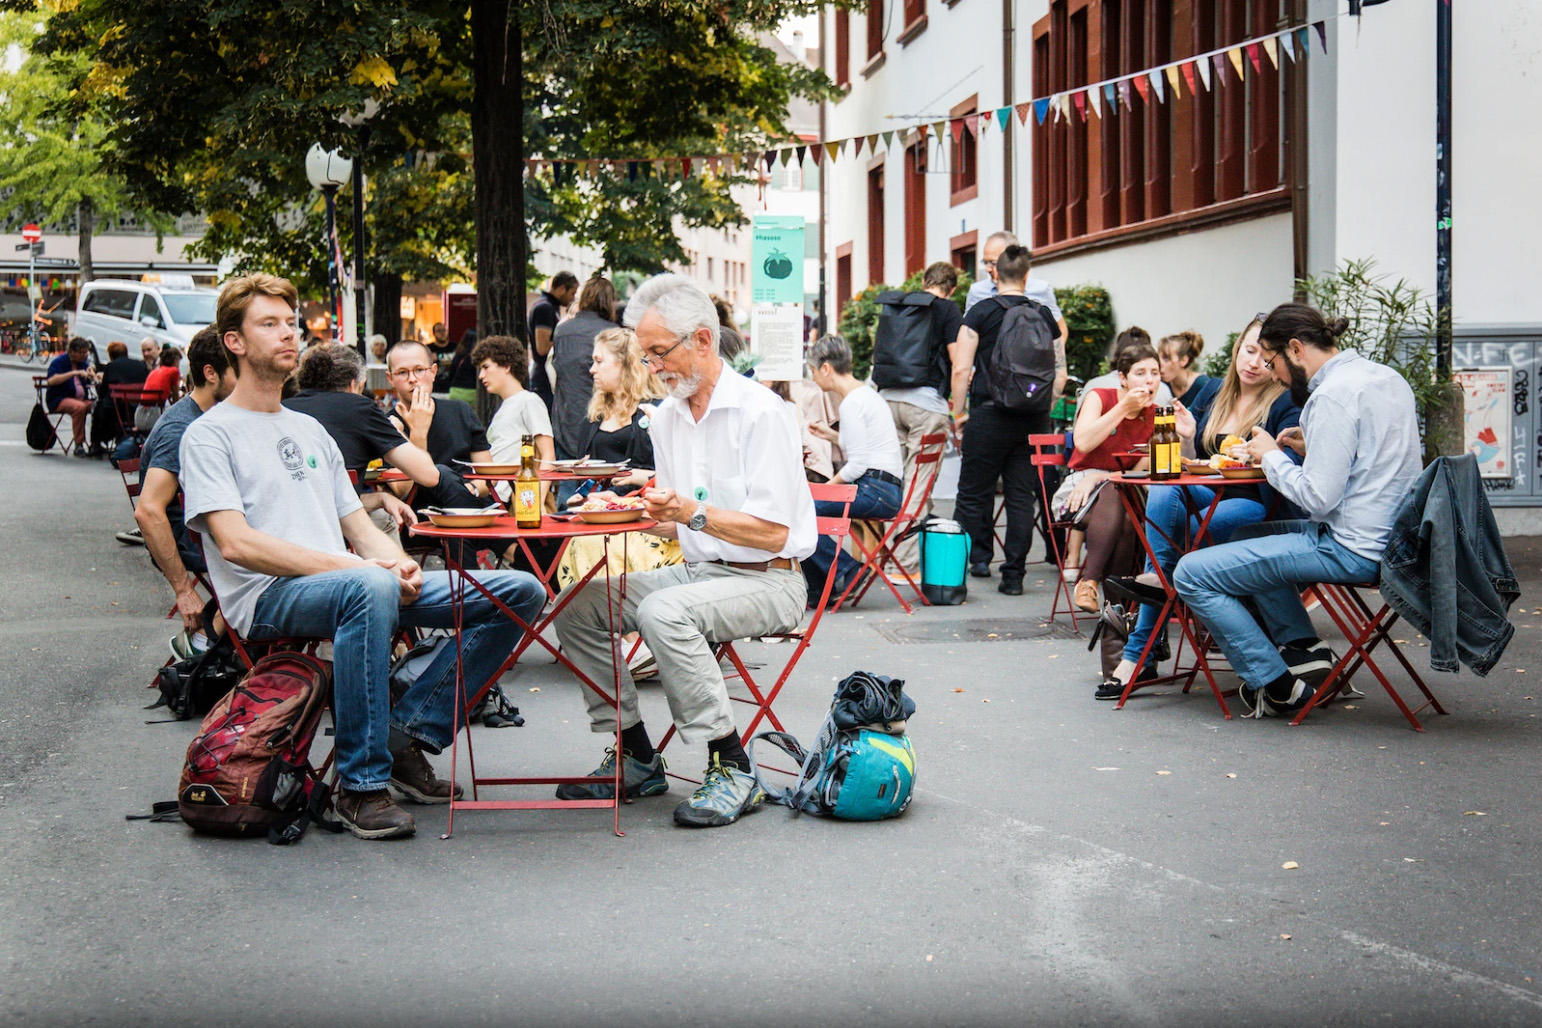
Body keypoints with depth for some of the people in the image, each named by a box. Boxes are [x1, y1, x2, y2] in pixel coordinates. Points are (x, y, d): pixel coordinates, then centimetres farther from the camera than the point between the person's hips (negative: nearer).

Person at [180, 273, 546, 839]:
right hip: (267, 598, -7)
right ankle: (361, 785, -32)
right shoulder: (208, 435, 4)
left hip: (352, 582, 7)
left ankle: (406, 731, -9)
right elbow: (236, 543, -11)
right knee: (369, 588, -42)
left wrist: (400, 566, -3)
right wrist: (361, 568, -19)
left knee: (521, 591, -7)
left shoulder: (311, 430, 27)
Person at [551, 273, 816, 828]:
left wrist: (693, 512, -27)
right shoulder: (667, 418, 11)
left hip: (765, 580, -8)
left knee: (663, 611, -34)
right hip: (696, 572, 8)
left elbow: (772, 533, -18)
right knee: (577, 602, -7)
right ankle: (636, 757, 1)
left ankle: (733, 771, -24)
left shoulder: (760, 412, -14)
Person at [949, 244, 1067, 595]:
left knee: (974, 493, 10)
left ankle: (979, 557, 18)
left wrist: (959, 413, 4)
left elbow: (961, 370, -6)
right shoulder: (1044, 315, 6)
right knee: (1022, 494, 4)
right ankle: (1014, 574, 3)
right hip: (1034, 418, 3)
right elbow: (1060, 373, 9)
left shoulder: (981, 312, -3)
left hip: (990, 414, -3)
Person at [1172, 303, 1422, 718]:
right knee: (1244, 537, 31)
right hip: (1387, 535, 10)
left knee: (1192, 573, -8)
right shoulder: (1386, 376, 11)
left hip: (1351, 550, -10)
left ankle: (1276, 685, 0)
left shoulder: (1332, 395, -19)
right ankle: (1305, 649, 15)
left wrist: (1272, 456, -6)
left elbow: (1319, 497, -21)